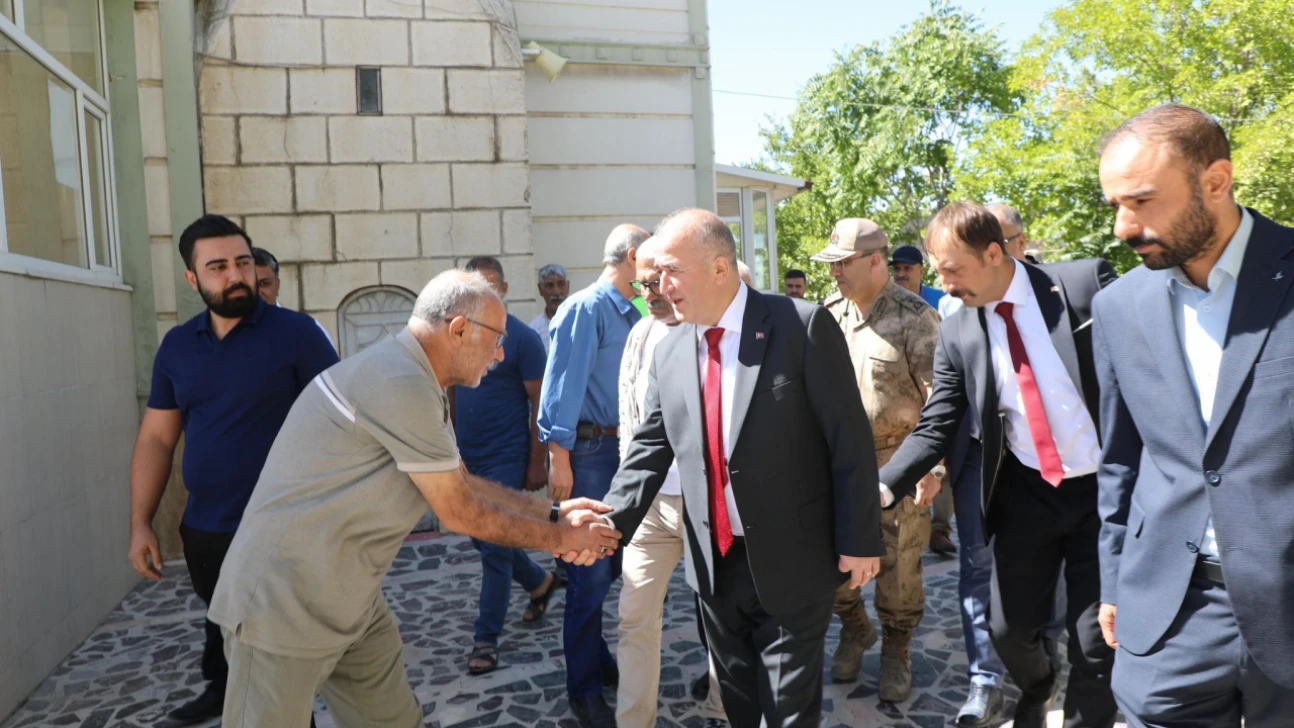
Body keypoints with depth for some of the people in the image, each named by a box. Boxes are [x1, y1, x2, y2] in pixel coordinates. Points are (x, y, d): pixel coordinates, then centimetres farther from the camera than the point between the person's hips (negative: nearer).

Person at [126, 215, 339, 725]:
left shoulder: (296, 334, -11)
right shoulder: (176, 346, 5)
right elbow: (156, 438, 10)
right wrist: (140, 524, 5)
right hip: (203, 531, 5)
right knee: (222, 626, 26)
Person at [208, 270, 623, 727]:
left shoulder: (417, 383, 7)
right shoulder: (401, 383, -25)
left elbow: (464, 485, 14)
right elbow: (461, 514, -18)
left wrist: (554, 512, 9)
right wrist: (559, 538, -5)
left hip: (351, 600, 9)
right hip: (287, 599, -9)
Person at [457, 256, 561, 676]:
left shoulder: (522, 338, -9)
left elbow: (539, 403, -9)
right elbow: (453, 395, 13)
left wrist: (537, 462, -12)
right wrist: (452, 448, 10)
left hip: (506, 459, -6)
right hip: (468, 459, 6)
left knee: (495, 547, -2)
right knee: (482, 540, 17)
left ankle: (486, 639, 12)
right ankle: (540, 583, 41)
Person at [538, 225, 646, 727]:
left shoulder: (632, 315, 13)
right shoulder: (586, 308, -12)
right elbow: (563, 385, -17)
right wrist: (559, 460, -19)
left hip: (623, 448, 8)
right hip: (588, 450, -8)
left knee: (613, 561, 17)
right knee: (591, 572, 0)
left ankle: (594, 658, 37)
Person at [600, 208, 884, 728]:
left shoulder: (803, 326, -14)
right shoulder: (668, 352, 1)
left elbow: (850, 439, -13)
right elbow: (650, 449, 4)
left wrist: (859, 539, -12)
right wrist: (612, 522, -10)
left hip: (790, 560, -5)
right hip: (715, 561, 5)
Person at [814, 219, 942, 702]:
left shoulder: (913, 317, -10)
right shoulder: (828, 315, 4)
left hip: (898, 458, -4)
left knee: (899, 566, 7)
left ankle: (896, 650, 31)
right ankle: (855, 629, 38)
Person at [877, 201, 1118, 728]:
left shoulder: (1086, 283, -11)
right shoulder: (956, 333, -3)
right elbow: (936, 426, -3)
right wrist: (881, 487, -17)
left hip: (1106, 488, -2)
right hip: (1026, 492, 3)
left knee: (1097, 643, 3)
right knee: (1009, 628, 11)